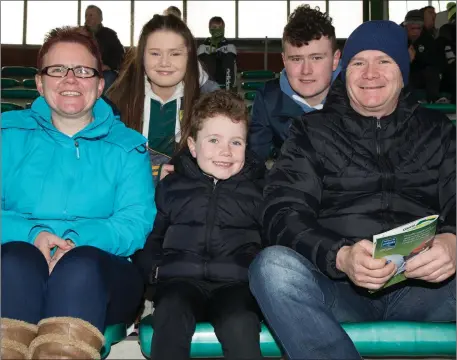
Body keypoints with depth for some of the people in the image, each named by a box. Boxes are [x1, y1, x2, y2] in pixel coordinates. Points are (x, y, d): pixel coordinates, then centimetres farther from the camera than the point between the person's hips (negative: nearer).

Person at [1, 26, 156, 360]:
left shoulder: (127, 146, 10)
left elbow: (137, 223, -3)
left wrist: (79, 239, -21)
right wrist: (31, 234, -16)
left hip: (96, 281, 0)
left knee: (81, 264, -34)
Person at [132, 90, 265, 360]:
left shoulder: (258, 187, 20)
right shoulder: (171, 186, 21)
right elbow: (148, 238, 19)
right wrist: (154, 269, 1)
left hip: (235, 281, 0)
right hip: (181, 279, 1)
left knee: (240, 323, -33)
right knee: (171, 314, -34)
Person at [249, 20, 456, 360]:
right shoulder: (313, 131, 11)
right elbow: (282, 213, -2)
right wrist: (340, 257, -23)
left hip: (424, 282, 1)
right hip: (338, 284, 0)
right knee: (274, 265, -32)